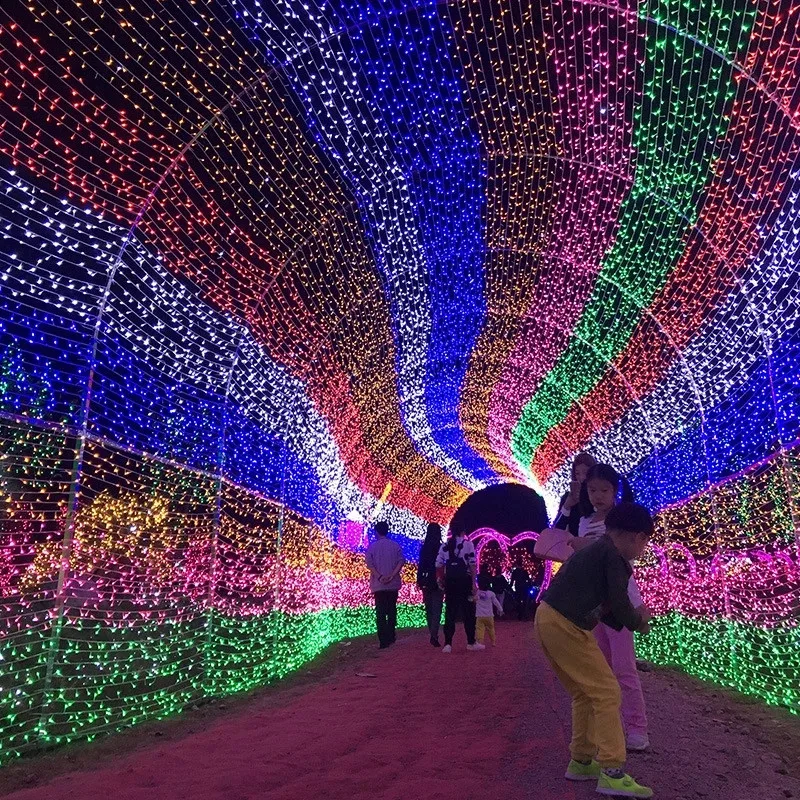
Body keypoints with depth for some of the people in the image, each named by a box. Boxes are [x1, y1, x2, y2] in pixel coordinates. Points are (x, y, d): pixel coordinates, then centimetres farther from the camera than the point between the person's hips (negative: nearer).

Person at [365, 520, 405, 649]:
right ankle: (391, 637, 20)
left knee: (380, 612, 1)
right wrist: (391, 576, -13)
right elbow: (401, 561, -8)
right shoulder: (395, 545, 2)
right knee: (392, 610, 15)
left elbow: (369, 564, -12)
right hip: (393, 584, 2)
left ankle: (383, 640, -3)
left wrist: (380, 577, -15)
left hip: (379, 585, -2)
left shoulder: (372, 546, -1)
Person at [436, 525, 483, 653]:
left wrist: (440, 580, 15)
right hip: (464, 580, -3)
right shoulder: (468, 544, -2)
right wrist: (473, 583, -4)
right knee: (468, 612, 8)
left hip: (450, 581, 3)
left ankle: (448, 644, 4)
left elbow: (439, 565, 5)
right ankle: (471, 642, 14)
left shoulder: (445, 545, 9)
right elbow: (472, 564, -7)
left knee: (450, 612, 7)